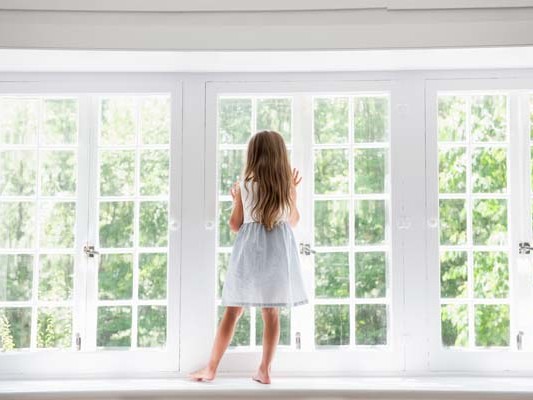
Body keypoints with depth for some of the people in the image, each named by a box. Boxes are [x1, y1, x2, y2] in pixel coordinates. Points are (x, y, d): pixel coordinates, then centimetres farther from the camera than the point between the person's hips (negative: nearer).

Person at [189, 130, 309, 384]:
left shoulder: (243, 186, -2)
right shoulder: (287, 185, 2)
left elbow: (235, 225, 1)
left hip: (249, 249, -1)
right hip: (278, 250, 1)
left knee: (233, 311, 4)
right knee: (271, 312, 6)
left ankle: (211, 368, 10)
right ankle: (264, 370, 10)